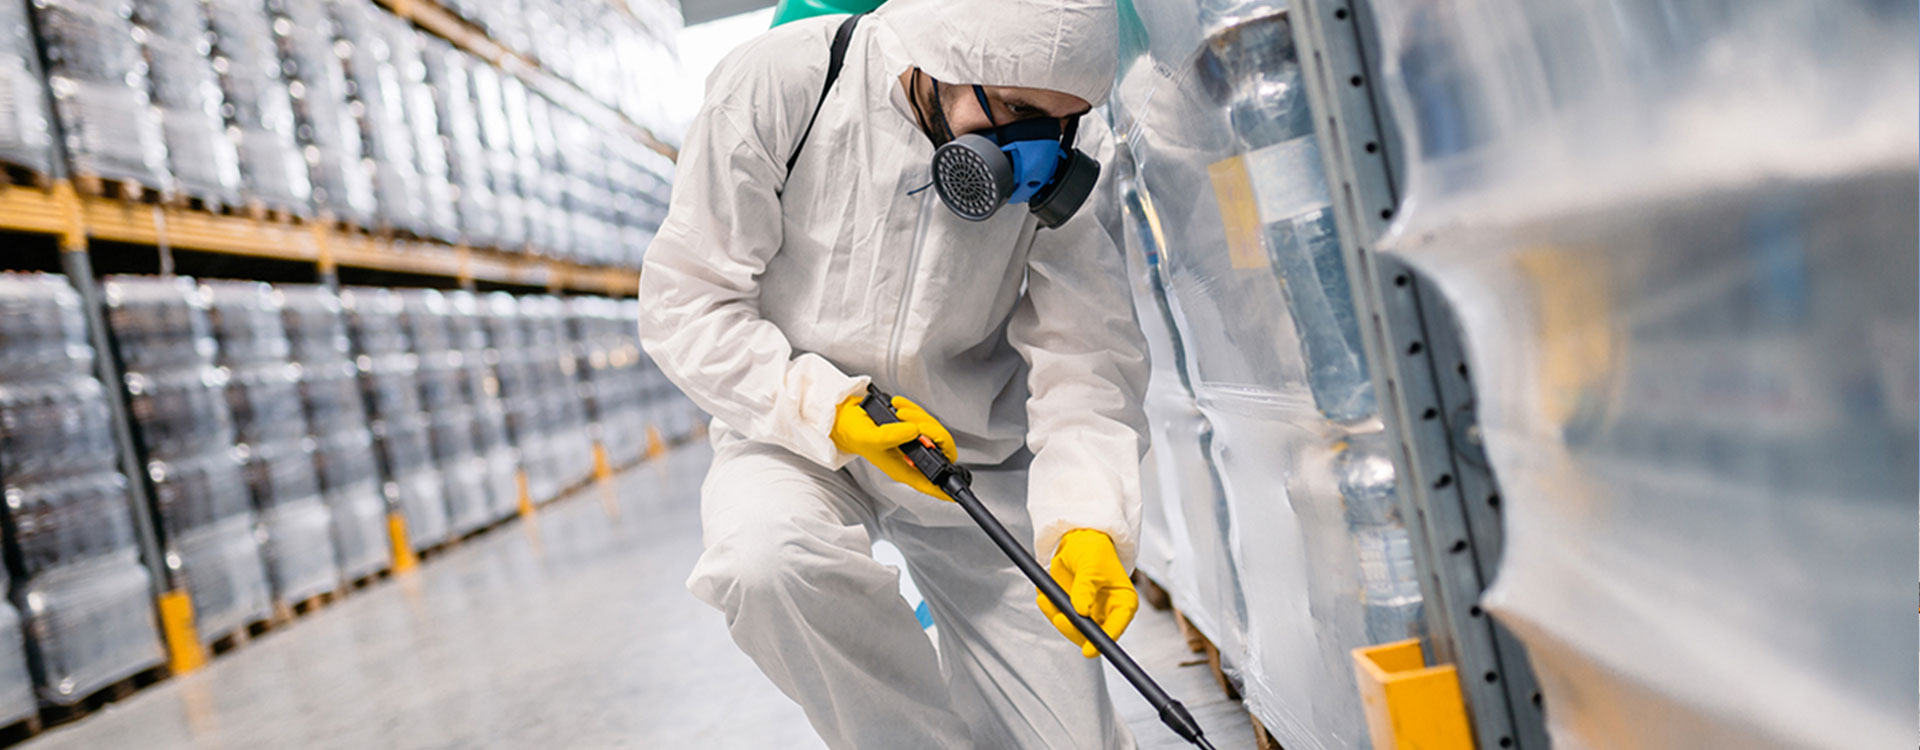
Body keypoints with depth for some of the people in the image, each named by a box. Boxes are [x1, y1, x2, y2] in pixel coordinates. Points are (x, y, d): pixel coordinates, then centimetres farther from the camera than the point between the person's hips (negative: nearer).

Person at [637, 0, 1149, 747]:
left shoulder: (1074, 149, -13)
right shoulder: (777, 86, -20)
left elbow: (1085, 357, -14)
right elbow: (684, 301, -15)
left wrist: (1087, 519, -31)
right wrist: (831, 411, -27)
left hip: (977, 459, 2)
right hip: (795, 434, -1)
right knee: (765, 559, -36)